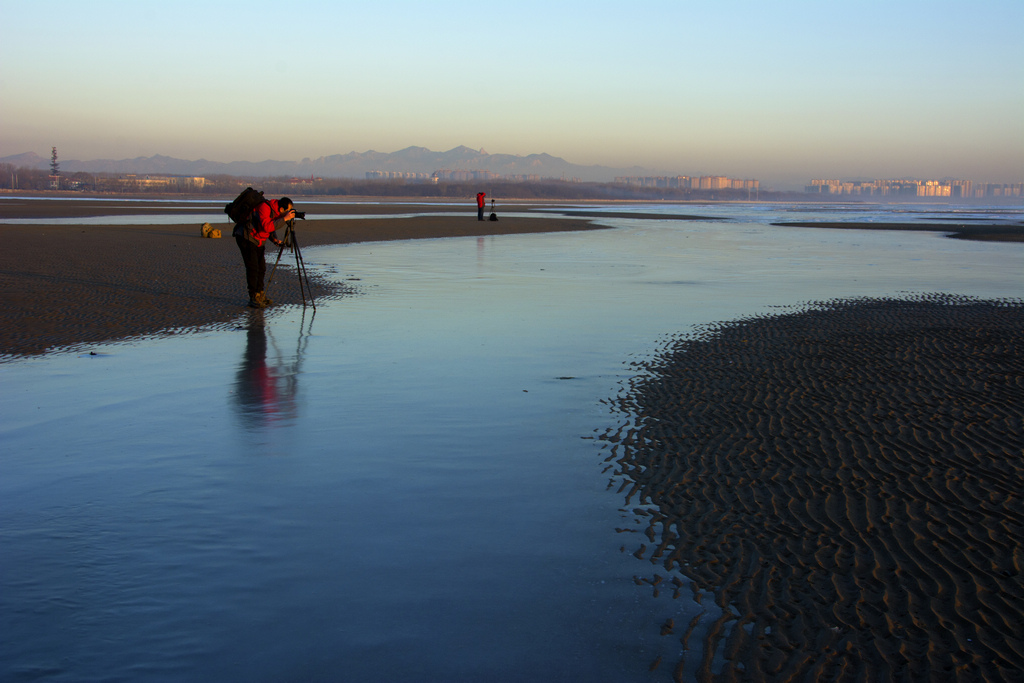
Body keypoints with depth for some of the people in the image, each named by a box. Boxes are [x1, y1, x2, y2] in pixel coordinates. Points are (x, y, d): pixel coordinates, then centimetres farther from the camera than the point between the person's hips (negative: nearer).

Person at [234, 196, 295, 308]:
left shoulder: (276, 212, 2)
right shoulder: (265, 208, -25)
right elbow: (267, 226, -36)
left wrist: (274, 239, -3)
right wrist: (284, 219, -37)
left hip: (258, 241, 9)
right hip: (246, 238, -9)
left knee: (261, 268, 8)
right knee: (253, 268, -11)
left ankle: (260, 295, 18)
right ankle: (253, 298, -6)